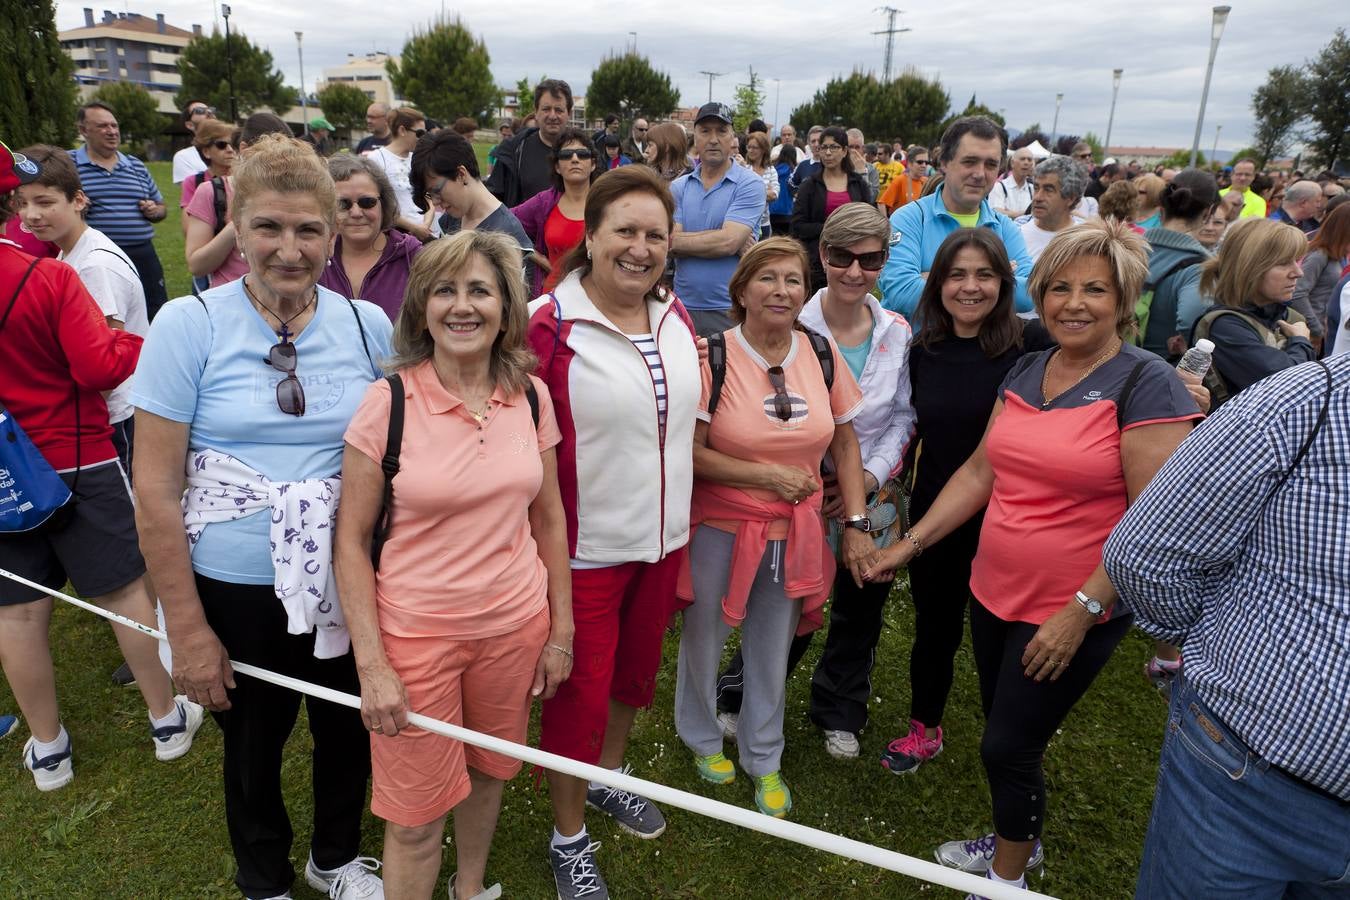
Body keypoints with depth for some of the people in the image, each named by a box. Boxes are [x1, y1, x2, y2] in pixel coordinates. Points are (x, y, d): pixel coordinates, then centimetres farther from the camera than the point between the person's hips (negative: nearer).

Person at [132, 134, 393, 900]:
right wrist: (187, 627, -9)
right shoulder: (188, 326, -11)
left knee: (349, 729, 19)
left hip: (347, 580, 2)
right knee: (254, 744, 20)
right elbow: (155, 489, -9)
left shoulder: (368, 325, -4)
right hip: (236, 587, -2)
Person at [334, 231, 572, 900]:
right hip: (417, 631, -3)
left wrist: (561, 631, 5)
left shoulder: (531, 396, -3)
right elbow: (351, 539, -9)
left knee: (487, 771, 22)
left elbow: (548, 519, 5)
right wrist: (372, 665, -12)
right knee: (415, 816, 9)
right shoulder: (388, 401, -13)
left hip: (516, 626, 4)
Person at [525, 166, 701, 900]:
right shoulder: (550, 326, -18)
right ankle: (569, 839, 33)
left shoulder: (675, 319, 1)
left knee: (636, 672, 24)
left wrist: (682, 521, 15)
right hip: (587, 548, -6)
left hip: (663, 538, 6)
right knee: (579, 693, 9)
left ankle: (608, 777, 51)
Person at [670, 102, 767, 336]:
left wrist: (678, 240, -5)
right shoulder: (678, 187, 9)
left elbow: (727, 242, -16)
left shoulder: (750, 184, -3)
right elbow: (670, 243, -5)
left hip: (731, 310, -3)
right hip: (684, 306, 4)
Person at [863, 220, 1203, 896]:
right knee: (1003, 734, 20)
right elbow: (980, 471, 9)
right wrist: (909, 544, 5)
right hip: (994, 592, 6)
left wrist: (1083, 611, -20)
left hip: (1074, 614, -6)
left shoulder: (1146, 384, -15)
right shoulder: (1025, 372, 4)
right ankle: (1008, 841, 46)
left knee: (1008, 747, 4)